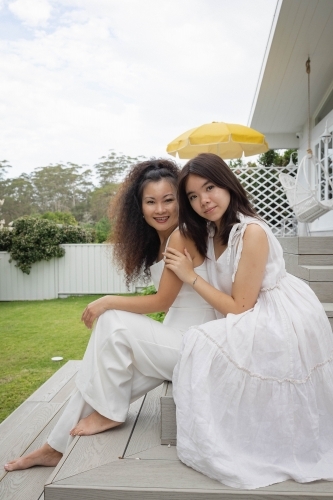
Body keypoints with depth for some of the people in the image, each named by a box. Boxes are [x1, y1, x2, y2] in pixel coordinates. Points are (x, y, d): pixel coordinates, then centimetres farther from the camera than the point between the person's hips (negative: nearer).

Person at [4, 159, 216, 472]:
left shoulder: (181, 236, -18)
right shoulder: (158, 240, 9)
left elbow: (162, 300, -15)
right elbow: (170, 303, 7)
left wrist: (108, 302, -10)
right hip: (176, 340, 8)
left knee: (113, 322, -18)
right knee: (102, 377, 2)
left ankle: (109, 413, -1)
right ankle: (58, 447, 21)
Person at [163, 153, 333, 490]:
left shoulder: (252, 232, -23)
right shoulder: (209, 231, 4)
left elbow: (239, 308, -20)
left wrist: (190, 277, -15)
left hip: (285, 322, -9)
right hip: (254, 320, 9)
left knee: (202, 346, -17)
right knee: (203, 344, -6)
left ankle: (219, 447, 3)